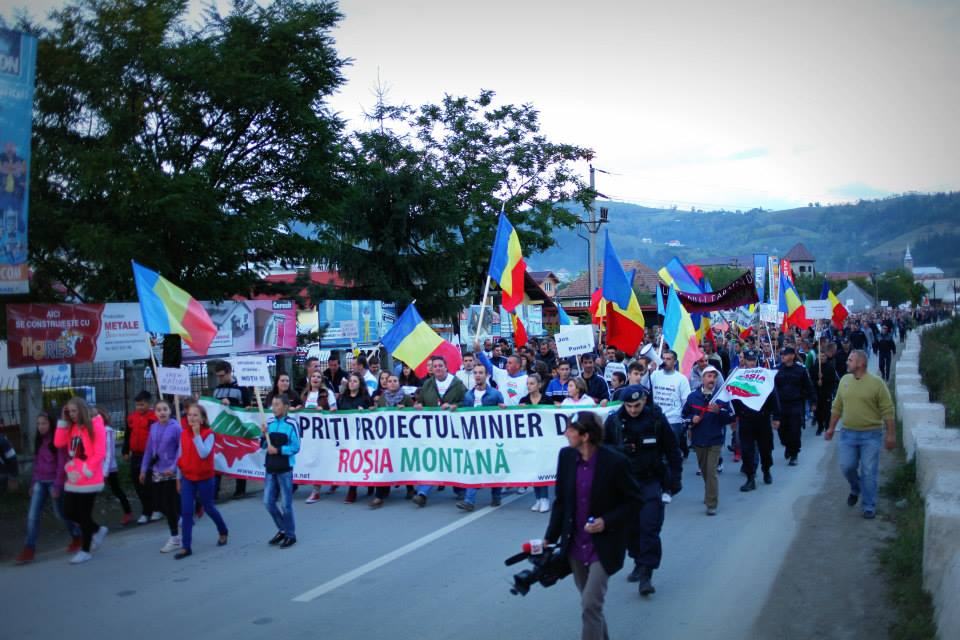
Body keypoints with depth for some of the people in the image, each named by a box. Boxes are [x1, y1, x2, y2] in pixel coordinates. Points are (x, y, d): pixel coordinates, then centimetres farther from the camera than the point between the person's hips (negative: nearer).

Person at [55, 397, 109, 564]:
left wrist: (85, 472, -18)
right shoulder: (72, 427, 10)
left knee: (84, 515, 1)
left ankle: (85, 551, 15)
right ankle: (98, 530, 30)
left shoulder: (95, 426, -12)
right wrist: (63, 421, -3)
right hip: (73, 479, 7)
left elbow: (99, 453, -15)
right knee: (69, 512, 9)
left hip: (89, 480, -7)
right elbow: (58, 443, -1)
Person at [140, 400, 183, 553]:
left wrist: (173, 467, -19)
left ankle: (175, 539, 10)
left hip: (170, 472, -6)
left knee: (169, 504, -2)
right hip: (157, 472, 6)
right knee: (159, 504, 10)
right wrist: (144, 469, 10)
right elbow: (149, 449, 10)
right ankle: (179, 518, 33)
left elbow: (181, 449, -12)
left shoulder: (175, 427, -13)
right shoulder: (153, 427, 4)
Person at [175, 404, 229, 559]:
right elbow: (181, 457, 9)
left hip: (205, 478, -4)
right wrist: (178, 478, 12)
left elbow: (204, 454, -27)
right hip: (187, 478, 4)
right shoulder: (183, 434, 2)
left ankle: (223, 532, 37)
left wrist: (197, 434, -26)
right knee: (186, 511, -3)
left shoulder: (208, 434, -13)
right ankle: (186, 546, 1)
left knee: (209, 508, 11)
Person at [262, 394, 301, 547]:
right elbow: (263, 446, 10)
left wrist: (278, 450, -20)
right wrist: (263, 435, -8)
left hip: (285, 469, -6)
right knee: (268, 502, 9)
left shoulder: (291, 424, -10)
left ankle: (290, 535, 16)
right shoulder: (269, 423, 5)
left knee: (286, 504, 2)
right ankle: (282, 530, 28)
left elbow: (295, 448, -12)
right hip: (270, 468, 6)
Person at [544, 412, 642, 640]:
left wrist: (606, 522, -19)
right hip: (575, 545, 5)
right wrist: (550, 538, 3)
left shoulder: (615, 462, -18)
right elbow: (561, 501, 5)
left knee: (590, 604, -10)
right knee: (590, 603, 17)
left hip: (603, 546, -5)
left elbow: (634, 501, -7)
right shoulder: (566, 456, -4)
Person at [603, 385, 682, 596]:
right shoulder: (614, 420, -4)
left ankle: (646, 573, -7)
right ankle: (639, 563, 31)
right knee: (630, 526, 10)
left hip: (652, 480, -2)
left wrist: (675, 478, 2)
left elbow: (672, 450, 3)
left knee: (650, 527, -11)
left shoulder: (657, 419, -6)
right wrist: (619, 449, -16)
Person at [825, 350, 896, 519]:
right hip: (848, 433, 4)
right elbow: (837, 407, 13)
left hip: (871, 435, -4)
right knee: (847, 467, 4)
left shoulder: (876, 383, -9)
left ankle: (869, 507, 12)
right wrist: (831, 427, 14)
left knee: (868, 472, 0)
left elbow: (887, 411, -8)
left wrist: (891, 434, -11)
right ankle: (856, 489, 34)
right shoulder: (844, 380, 6)